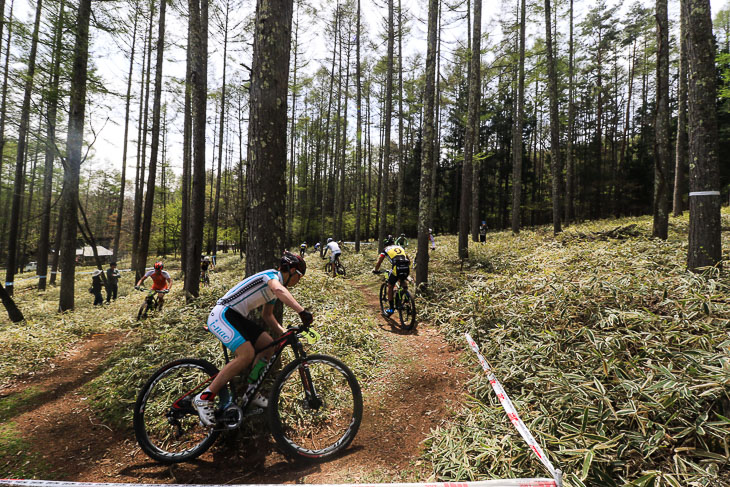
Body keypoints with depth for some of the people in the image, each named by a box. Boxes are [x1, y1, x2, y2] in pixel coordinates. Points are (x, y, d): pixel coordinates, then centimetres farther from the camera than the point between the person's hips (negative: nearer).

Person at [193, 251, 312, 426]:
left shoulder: (274, 289, 16)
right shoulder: (272, 274, -14)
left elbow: (267, 315, 22)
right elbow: (279, 289, -38)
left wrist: (284, 333, 9)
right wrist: (302, 311, -45)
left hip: (237, 317, 10)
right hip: (222, 315, -10)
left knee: (269, 345, 3)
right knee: (247, 355, -24)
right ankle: (203, 398, -12)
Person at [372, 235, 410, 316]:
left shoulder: (386, 249, 19)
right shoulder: (400, 247, 29)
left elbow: (379, 262, 14)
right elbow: (408, 260, 29)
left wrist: (376, 270, 30)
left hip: (396, 268, -4)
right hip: (406, 269, 4)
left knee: (390, 286, 17)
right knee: (402, 281, 35)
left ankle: (391, 308, 17)